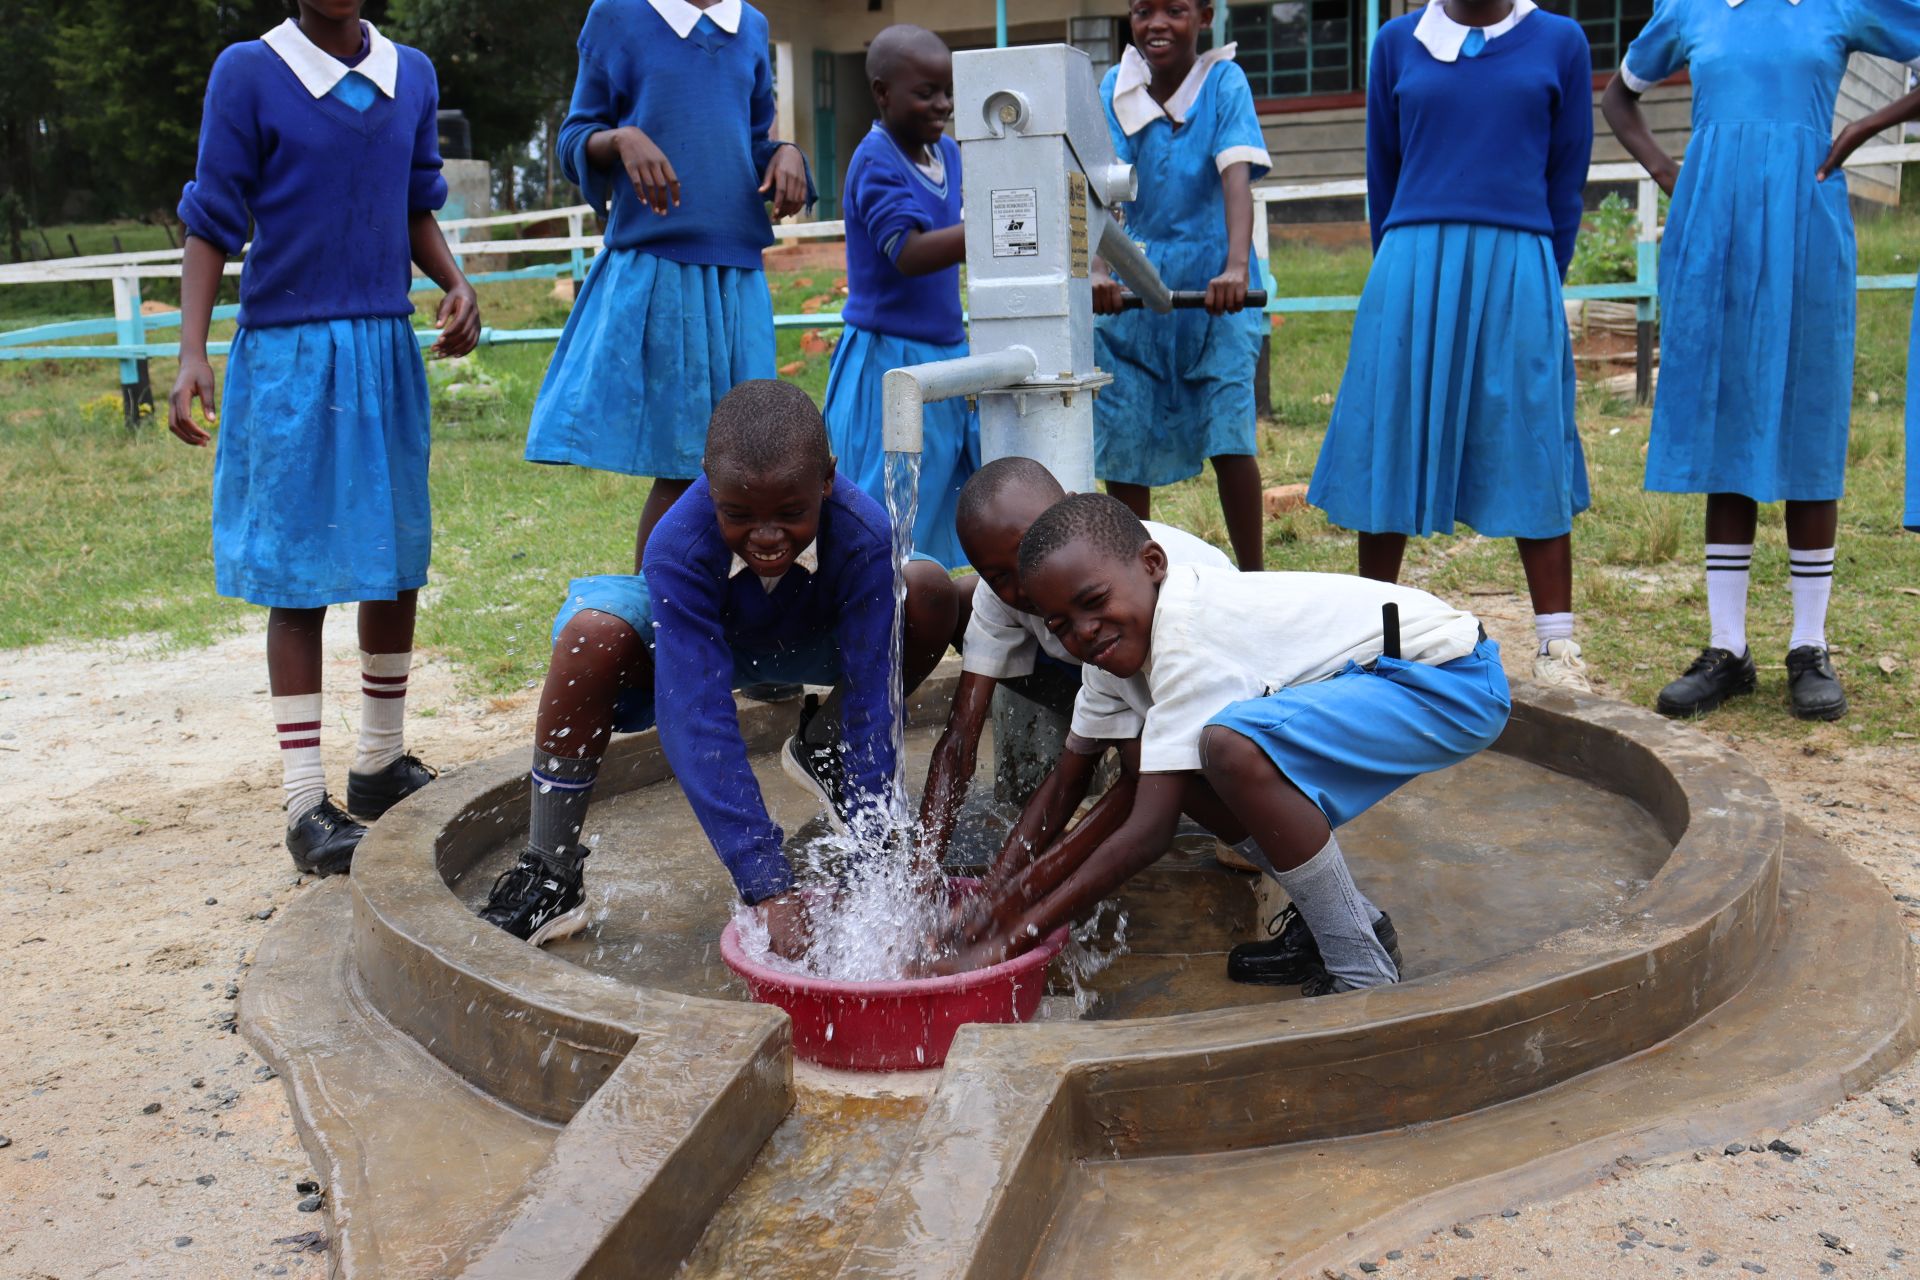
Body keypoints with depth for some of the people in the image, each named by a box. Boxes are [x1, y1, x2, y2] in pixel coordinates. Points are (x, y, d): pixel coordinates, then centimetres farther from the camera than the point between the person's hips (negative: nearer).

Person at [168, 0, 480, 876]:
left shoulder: (412, 74, 7)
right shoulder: (248, 73, -6)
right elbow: (211, 223, -4)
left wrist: (455, 284, -2)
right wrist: (191, 354, -13)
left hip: (386, 348, 5)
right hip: (288, 352, -5)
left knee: (397, 564, 11)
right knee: (299, 578, -1)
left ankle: (381, 765, 27)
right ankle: (306, 803, 6)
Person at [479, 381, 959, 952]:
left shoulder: (865, 538, -35)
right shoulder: (679, 548, -38)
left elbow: (872, 698, -33)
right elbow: (698, 721, -42)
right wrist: (768, 888, -47)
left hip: (810, 641, 2)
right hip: (698, 634, -1)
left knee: (929, 593, -26)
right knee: (593, 635, -34)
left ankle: (824, 753, 3)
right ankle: (548, 875, -17)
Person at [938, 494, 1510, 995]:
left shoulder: (1189, 632, -28)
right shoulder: (1120, 639, -1)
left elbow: (1148, 833, -29)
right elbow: (1065, 788, 5)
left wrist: (1010, 940, -26)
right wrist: (996, 898, -8)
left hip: (1452, 676, -9)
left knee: (1233, 745, -34)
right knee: (1147, 756, -2)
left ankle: (1363, 972, -14)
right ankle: (1340, 917, 8)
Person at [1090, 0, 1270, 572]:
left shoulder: (1224, 82, -6)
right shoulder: (1114, 90, -1)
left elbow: (1237, 177, -20)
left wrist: (1236, 268, -37)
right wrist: (1098, 271, -31)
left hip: (1214, 287, -3)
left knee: (1228, 433, -10)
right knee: (1123, 435, 6)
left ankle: (1253, 581, 6)